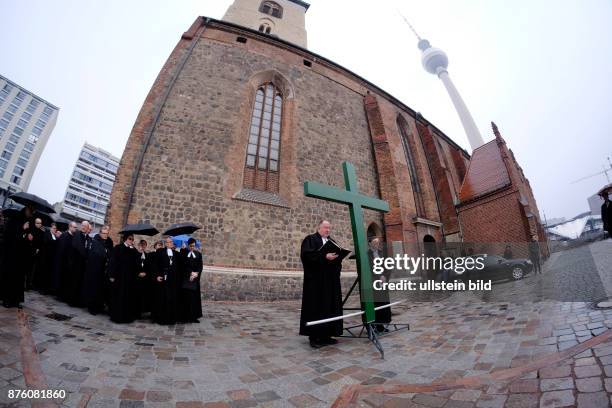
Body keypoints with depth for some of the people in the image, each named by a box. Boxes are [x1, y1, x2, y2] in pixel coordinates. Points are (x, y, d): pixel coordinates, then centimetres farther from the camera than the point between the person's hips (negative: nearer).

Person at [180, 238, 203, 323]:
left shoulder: (198, 253, 11)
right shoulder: (183, 252, 3)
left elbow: (200, 265, 5)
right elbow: (183, 264, -8)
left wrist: (196, 273, -12)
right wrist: (190, 273, -15)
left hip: (195, 279, 3)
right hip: (185, 278, -3)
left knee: (195, 297, 4)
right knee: (185, 297, -2)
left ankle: (194, 316, 11)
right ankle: (185, 316, 7)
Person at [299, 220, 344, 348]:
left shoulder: (332, 241, 20)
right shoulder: (310, 239, -2)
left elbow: (338, 256, 18)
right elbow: (306, 255, -17)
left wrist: (336, 257, -5)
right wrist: (325, 257, -23)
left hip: (331, 280, 7)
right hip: (316, 280, -7)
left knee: (330, 306, 9)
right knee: (316, 307, -3)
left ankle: (326, 335, 18)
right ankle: (314, 336, 7)